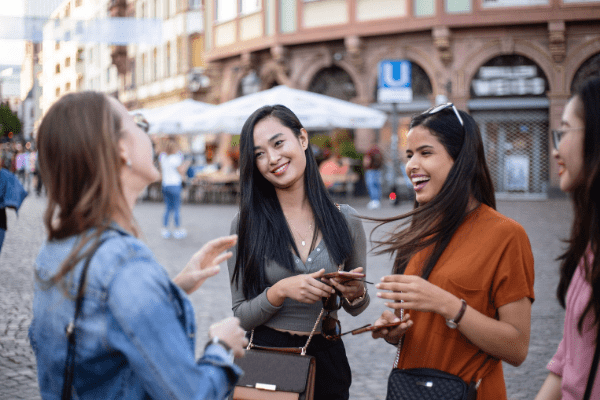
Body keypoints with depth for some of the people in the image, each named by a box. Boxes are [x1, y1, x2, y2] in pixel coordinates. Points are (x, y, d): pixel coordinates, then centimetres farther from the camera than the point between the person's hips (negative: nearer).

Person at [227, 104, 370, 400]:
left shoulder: (345, 220, -4)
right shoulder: (246, 225, -9)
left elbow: (356, 308, 7)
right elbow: (241, 316, -7)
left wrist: (355, 294, -15)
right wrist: (280, 291, -23)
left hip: (326, 356, 2)